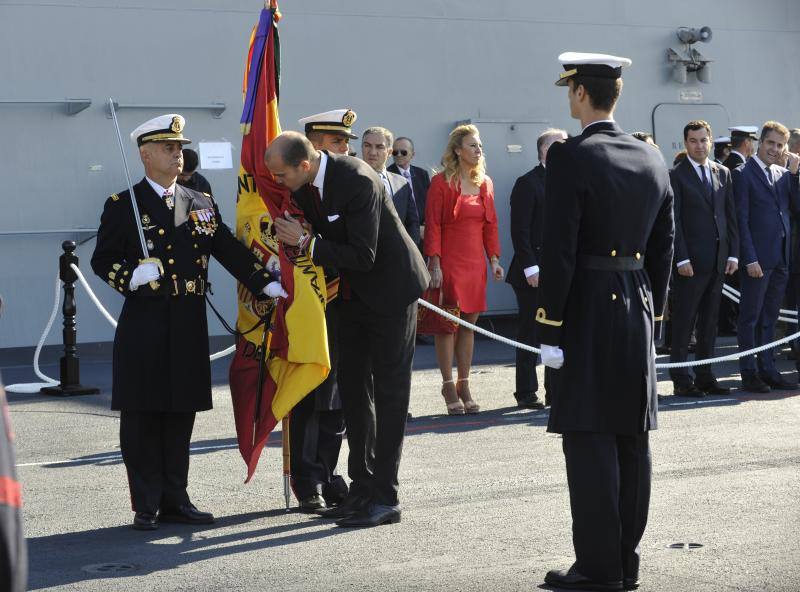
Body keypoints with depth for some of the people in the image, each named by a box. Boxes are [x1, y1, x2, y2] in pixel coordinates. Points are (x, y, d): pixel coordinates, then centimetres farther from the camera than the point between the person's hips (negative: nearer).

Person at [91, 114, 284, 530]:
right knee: (142, 416, -1)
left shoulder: (201, 204, 14)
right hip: (143, 327, -4)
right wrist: (132, 277, -20)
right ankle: (146, 506, 6)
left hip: (189, 327, 4)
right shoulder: (123, 206, 1)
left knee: (180, 415, 9)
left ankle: (174, 499, 18)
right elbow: (102, 259, -1)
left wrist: (266, 283, 0)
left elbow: (230, 250, 10)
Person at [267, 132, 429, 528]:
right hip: (353, 293, 9)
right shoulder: (302, 185, -4)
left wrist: (306, 242, -27)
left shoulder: (357, 181, -29)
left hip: (390, 288, -8)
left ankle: (385, 498, -3)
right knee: (353, 390, 11)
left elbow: (363, 256, -29)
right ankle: (362, 487, 20)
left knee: (389, 391, -6)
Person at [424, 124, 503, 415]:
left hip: (475, 262, 5)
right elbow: (432, 226, -8)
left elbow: (490, 224, 15)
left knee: (469, 324, 7)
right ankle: (449, 386, 6)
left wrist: (494, 259, 7)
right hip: (449, 261, -5)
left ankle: (463, 385, 14)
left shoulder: (485, 183, 12)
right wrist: (434, 264, -15)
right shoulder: (441, 182, -5)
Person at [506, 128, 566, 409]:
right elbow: (520, 230, -12)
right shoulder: (528, 183, -7)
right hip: (536, 271, -6)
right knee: (530, 333, 1)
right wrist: (530, 268, -17)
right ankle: (526, 393, 8)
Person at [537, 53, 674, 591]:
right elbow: (663, 247, 13)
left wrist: (550, 330, -11)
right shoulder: (652, 160, 9)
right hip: (639, 305, 7)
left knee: (590, 438, -3)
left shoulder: (571, 158, -12)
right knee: (632, 437, 10)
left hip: (588, 312, -7)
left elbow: (559, 251, -15)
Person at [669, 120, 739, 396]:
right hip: (691, 260, -5)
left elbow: (730, 216, 13)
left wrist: (733, 254, 5)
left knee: (709, 322, 10)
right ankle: (681, 380, 2)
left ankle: (705, 376, 15)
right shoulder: (676, 176, -4)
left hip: (718, 260, 6)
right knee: (683, 322, -2)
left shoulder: (723, 173, 12)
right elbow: (674, 222, -8)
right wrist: (682, 259, -14)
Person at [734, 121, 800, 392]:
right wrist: (750, 259, -15)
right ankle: (749, 373, 5)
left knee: (769, 318, 13)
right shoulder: (743, 174, -6)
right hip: (758, 258, -6)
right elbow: (741, 220, -10)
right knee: (750, 317, 1)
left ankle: (767, 370, 19)